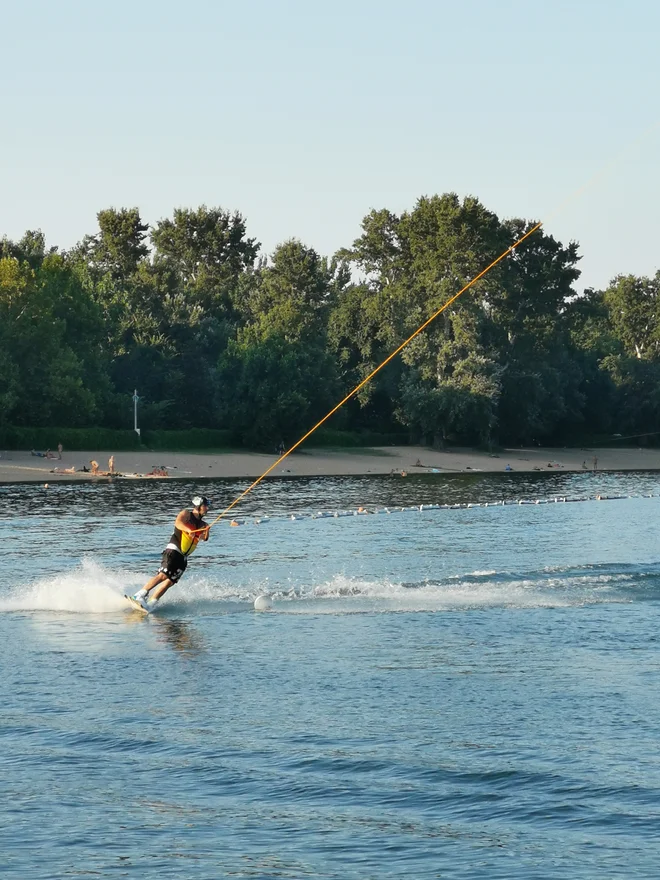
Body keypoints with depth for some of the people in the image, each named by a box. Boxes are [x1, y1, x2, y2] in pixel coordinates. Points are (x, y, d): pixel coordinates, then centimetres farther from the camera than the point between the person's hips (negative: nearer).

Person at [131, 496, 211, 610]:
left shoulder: (202, 525, 19)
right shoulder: (186, 514, 4)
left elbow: (204, 538, 3)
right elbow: (178, 522, -16)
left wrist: (206, 532, -20)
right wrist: (189, 530, -34)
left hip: (183, 558, 6)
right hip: (173, 551, -6)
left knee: (170, 581, -8)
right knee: (163, 575, -23)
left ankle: (150, 604, -8)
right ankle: (140, 595, -21)